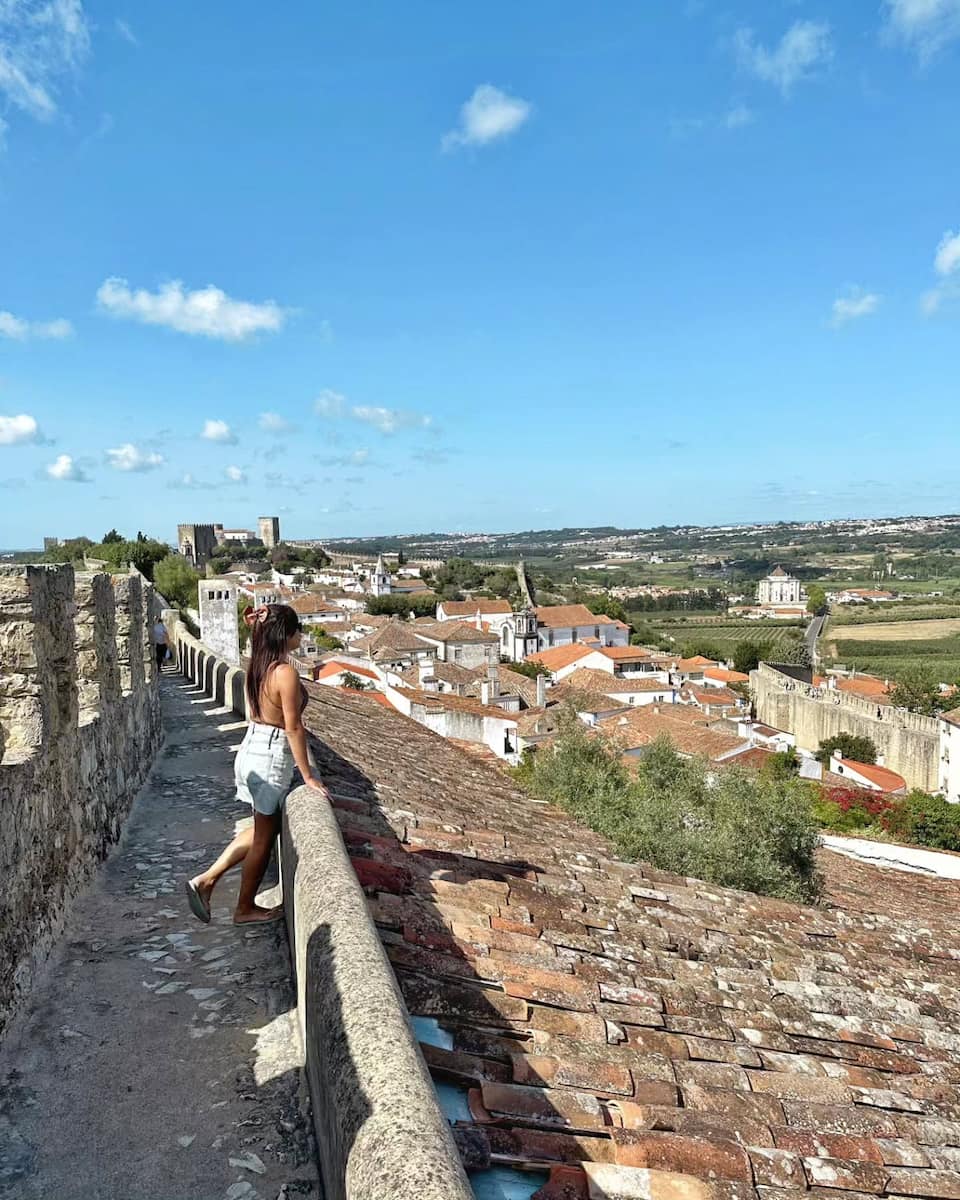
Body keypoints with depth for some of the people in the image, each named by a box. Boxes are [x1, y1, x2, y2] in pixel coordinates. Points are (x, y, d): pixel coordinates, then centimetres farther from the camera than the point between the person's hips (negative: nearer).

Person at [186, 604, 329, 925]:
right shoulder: (286, 673, -23)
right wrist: (308, 776, -14)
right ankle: (246, 908, 26)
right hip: (272, 758, -8)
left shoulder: (257, 666, 3)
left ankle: (205, 880, 22)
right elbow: (293, 728, -20)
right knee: (264, 837, 10)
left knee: (262, 828, 23)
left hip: (250, 750, 8)